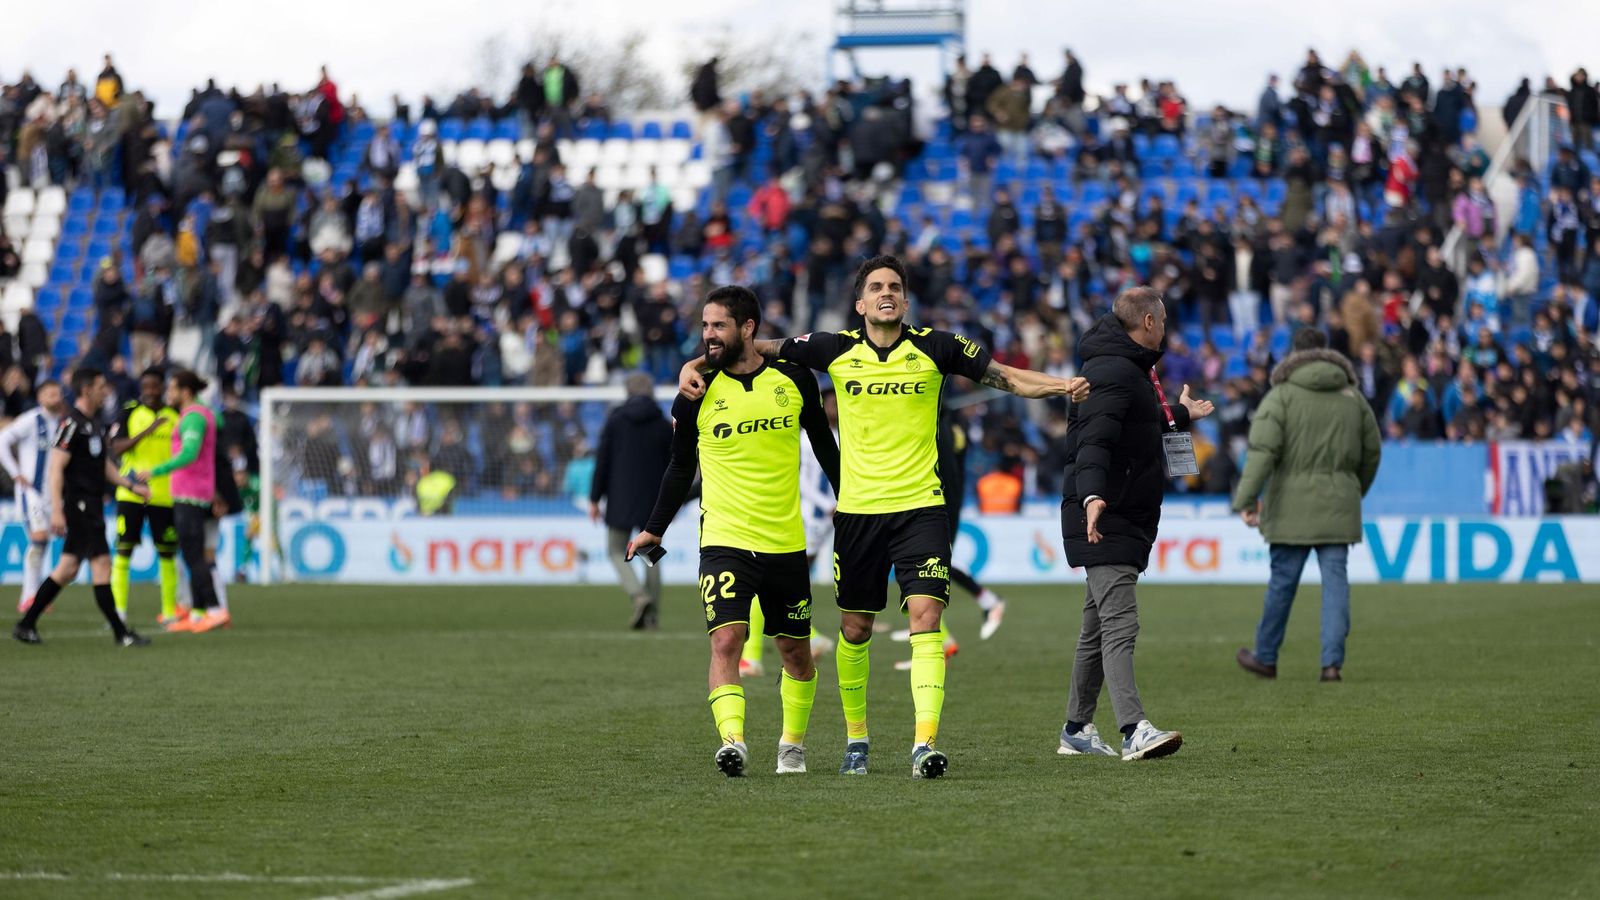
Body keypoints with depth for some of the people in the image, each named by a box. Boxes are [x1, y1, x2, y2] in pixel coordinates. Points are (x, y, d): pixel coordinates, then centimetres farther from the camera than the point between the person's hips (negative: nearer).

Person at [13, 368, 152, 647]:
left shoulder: (93, 425, 17)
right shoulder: (71, 423, -13)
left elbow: (104, 466, 26)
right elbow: (55, 468, -18)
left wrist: (132, 485, 15)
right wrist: (56, 510, -23)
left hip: (91, 506, 10)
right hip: (79, 505, -10)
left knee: (68, 570, 11)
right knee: (102, 564, -8)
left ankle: (26, 626, 15)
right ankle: (120, 633, -5)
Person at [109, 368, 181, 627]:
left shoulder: (175, 416, 7)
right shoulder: (129, 412, 3)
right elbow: (117, 447, -9)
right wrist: (147, 431, -22)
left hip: (164, 496, 1)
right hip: (130, 495, -1)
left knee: (167, 555, 4)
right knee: (123, 551, -4)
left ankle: (170, 612, 11)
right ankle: (119, 610, 0)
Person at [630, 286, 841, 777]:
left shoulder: (793, 380, 0)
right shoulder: (698, 394, -1)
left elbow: (824, 444, 14)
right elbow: (681, 467, 10)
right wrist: (653, 530, 6)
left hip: (786, 542, 2)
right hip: (724, 541, -1)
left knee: (795, 652, 11)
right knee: (725, 641, -20)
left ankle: (793, 745, 29)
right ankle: (732, 742, -29)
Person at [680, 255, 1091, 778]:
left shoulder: (935, 348, 1)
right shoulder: (836, 350, 2)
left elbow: (1006, 377, 6)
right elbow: (756, 350, 9)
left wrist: (1062, 386, -9)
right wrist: (694, 367, -3)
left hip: (921, 507, -2)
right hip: (857, 510, 2)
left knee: (926, 618, -15)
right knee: (855, 630, 9)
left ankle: (925, 743, -21)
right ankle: (855, 737, 27)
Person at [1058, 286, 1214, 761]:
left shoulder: (1129, 368, 19)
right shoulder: (1112, 371, -15)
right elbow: (1093, 440, -28)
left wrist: (1180, 414, 56)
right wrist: (1092, 494, -44)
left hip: (1127, 520, 11)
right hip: (1106, 521, -11)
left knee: (1099, 626, 15)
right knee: (1119, 624, -18)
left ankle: (1077, 730, 22)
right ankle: (1134, 730, -27)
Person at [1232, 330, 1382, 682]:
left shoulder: (1282, 395, -4)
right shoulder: (1352, 396, 10)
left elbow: (1263, 450, -15)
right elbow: (1372, 452, 16)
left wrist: (1246, 499, -18)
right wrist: (1356, 491, 32)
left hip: (1294, 505, -3)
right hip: (1338, 506, 3)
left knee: (1282, 581, 6)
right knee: (1335, 581, 2)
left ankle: (1266, 657, 18)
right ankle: (1332, 662, -4)